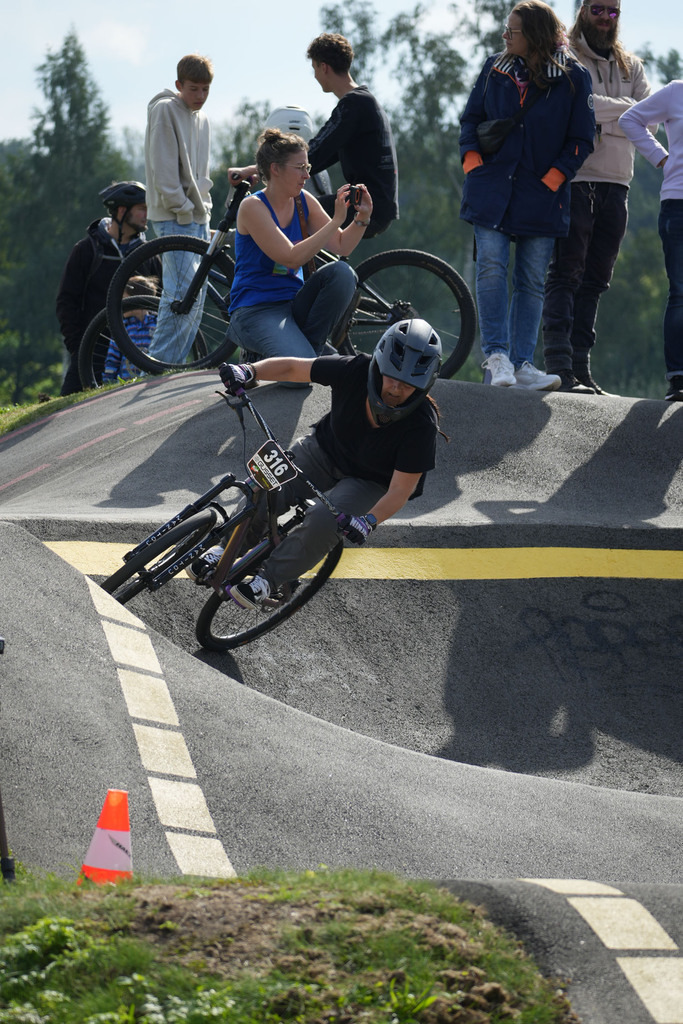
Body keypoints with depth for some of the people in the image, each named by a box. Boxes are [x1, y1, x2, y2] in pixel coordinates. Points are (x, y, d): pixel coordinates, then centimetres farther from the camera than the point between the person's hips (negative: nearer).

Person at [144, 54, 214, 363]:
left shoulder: (202, 119, 18)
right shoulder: (165, 110, -8)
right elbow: (162, 168, -14)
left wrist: (204, 207, 13)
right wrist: (182, 208, -16)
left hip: (198, 215, 9)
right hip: (174, 217, -9)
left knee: (196, 294, 5)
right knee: (184, 291, -17)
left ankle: (176, 363, 9)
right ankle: (159, 367, -17)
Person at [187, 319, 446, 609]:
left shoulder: (421, 426, -31)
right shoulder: (355, 371, -25)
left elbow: (401, 490, -26)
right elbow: (292, 368, -14)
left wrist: (369, 521, -43)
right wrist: (249, 371, -29)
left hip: (368, 484, -3)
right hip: (324, 451, 3)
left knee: (323, 522, -31)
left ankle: (268, 577, -13)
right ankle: (226, 549, 2)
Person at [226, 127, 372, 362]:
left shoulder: (304, 202, 5)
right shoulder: (253, 207, -14)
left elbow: (341, 246, 8)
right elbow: (292, 258, -23)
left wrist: (362, 217, -11)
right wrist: (336, 220, -24)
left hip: (293, 305, 7)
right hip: (256, 312, -7)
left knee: (341, 272, -19)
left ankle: (309, 346, -9)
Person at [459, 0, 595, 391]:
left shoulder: (573, 77, 0)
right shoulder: (496, 69, 8)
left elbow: (581, 139, 1)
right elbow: (471, 118, 16)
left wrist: (551, 180, -8)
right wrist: (472, 162, 1)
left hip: (541, 196, -1)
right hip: (492, 187, 1)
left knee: (531, 282, 0)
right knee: (492, 267, -14)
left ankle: (522, 364, 2)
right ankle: (497, 355, -13)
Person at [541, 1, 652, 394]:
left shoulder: (631, 67, 18)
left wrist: (600, 124, -9)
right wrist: (623, 108, -8)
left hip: (616, 185, 6)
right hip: (574, 180, -6)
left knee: (595, 281, 6)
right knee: (566, 276, -11)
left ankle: (581, 366, 9)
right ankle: (560, 366, -17)